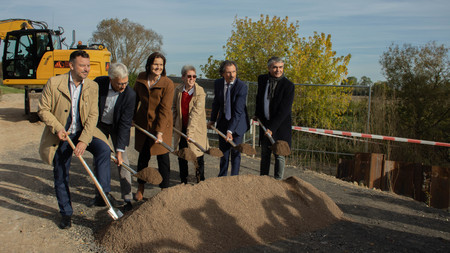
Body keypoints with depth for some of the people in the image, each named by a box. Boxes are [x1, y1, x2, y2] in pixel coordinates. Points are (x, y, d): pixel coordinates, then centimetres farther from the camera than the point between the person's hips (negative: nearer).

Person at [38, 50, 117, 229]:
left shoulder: (92, 87, -5)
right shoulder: (54, 83, -11)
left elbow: (93, 116, -9)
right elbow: (43, 110, -6)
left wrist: (84, 141, -20)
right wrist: (57, 128, -21)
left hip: (84, 133, 1)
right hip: (61, 135, -1)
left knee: (103, 149, -27)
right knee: (60, 176, 5)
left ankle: (104, 192, -16)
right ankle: (66, 213, 23)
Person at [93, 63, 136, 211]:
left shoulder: (130, 95, -27)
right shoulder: (99, 83, -22)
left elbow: (125, 124, -25)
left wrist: (119, 150, -28)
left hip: (117, 126, -2)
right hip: (99, 124, 2)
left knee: (122, 160, -8)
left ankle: (128, 198, -1)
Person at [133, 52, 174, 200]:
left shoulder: (168, 84, -15)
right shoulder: (141, 79, -2)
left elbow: (165, 109, -18)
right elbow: (135, 98, 14)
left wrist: (160, 131, -23)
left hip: (162, 123, -4)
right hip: (143, 122, 4)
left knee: (163, 157, 1)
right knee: (143, 155, 12)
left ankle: (164, 189, 15)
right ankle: (140, 188, 29)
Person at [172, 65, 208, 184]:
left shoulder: (200, 92, -15)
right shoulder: (178, 90, -1)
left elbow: (196, 113, -23)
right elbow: (174, 108, 12)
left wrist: (190, 131, -29)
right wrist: (173, 123, 7)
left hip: (196, 128, -4)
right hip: (181, 128, 4)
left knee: (198, 156, 5)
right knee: (181, 156, 12)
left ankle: (201, 181, 22)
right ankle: (183, 181, 28)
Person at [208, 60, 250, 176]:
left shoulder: (242, 87, -23)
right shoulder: (218, 83, -5)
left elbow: (238, 111, -27)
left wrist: (230, 130, -30)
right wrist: (213, 119, 14)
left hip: (238, 122, -4)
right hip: (223, 120, 4)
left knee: (235, 151, 3)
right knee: (223, 150, 12)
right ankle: (222, 176, 28)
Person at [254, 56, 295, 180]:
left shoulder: (288, 85, -14)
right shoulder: (262, 79, 3)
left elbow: (284, 110, -17)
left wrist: (272, 127, -20)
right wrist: (257, 114, 20)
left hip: (281, 125, -5)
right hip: (265, 122, 5)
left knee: (279, 155, 0)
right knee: (265, 154, 13)